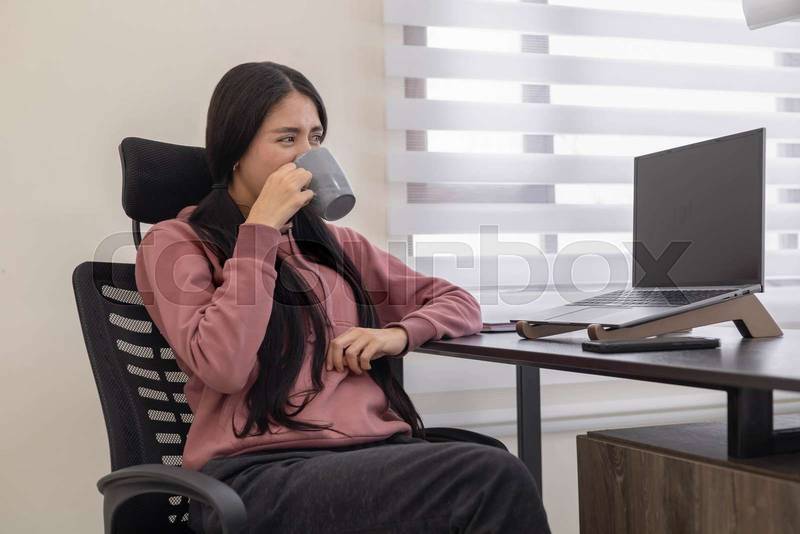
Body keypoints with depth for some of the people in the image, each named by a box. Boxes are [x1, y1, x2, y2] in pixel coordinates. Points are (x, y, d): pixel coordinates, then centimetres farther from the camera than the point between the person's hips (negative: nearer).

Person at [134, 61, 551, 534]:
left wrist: (399, 333, 2)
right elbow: (224, 367, -11)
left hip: (380, 456, 5)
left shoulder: (332, 243, 22)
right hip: (265, 475, -5)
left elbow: (461, 303, 23)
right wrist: (261, 229, -7)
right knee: (494, 479, -29)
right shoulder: (173, 244, 7)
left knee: (497, 482, -29)